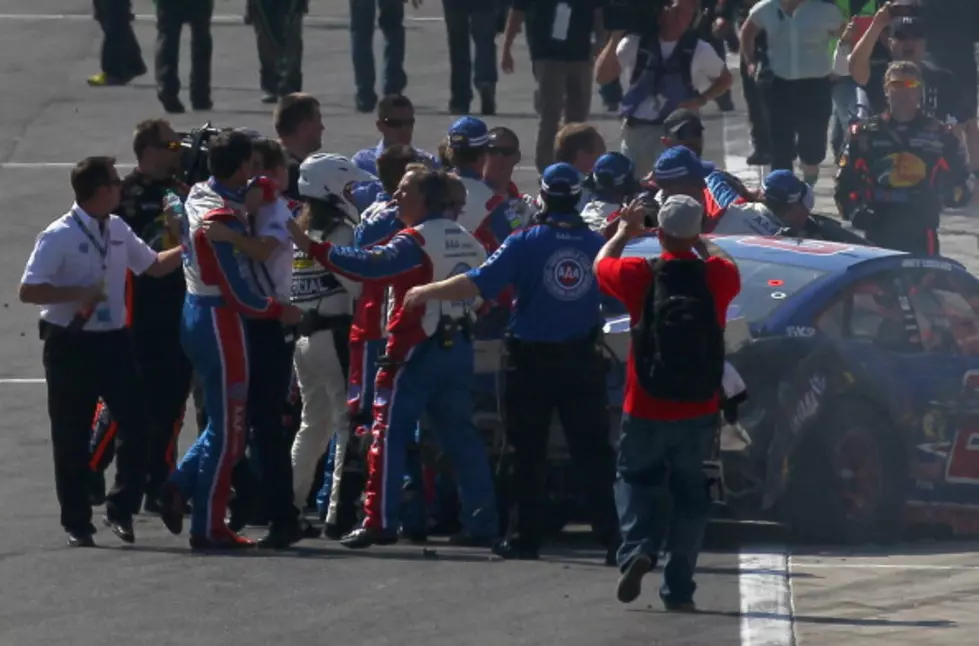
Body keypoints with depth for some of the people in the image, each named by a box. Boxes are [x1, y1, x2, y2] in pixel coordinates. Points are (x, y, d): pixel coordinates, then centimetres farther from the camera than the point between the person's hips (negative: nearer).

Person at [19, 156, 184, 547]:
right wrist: (79, 294, -21)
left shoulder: (118, 231, 8)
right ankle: (77, 524, 12)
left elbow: (152, 265, 24)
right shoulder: (59, 236, -13)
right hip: (70, 343, -6)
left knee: (136, 423, -3)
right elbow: (28, 291, -14)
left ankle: (121, 509, 10)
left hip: (113, 340, 6)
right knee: (72, 438, 3)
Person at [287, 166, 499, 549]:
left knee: (390, 431, -4)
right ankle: (481, 521, 10)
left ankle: (380, 521, -8)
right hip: (458, 346, 7)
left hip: (419, 349, -7)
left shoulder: (416, 241, -13)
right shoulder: (467, 241, 11)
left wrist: (311, 247, -26)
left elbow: (370, 265, -26)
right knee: (459, 435, 11)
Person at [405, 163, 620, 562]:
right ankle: (612, 533, 3)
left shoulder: (525, 243, -12)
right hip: (581, 360, 2)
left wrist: (427, 292, -6)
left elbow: (477, 284, -17)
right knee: (593, 452, 6)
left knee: (528, 454, 5)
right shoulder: (597, 244, -2)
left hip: (532, 362, -2)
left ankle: (526, 537, 6)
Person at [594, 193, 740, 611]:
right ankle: (678, 588, 7)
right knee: (689, 492, 11)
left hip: (646, 410, -1)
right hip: (699, 414, 1)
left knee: (635, 478, 17)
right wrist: (699, 243, 31)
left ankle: (637, 548, -8)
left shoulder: (640, 276, -11)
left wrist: (624, 232, 29)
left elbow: (601, 264, 12)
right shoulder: (716, 277, -7)